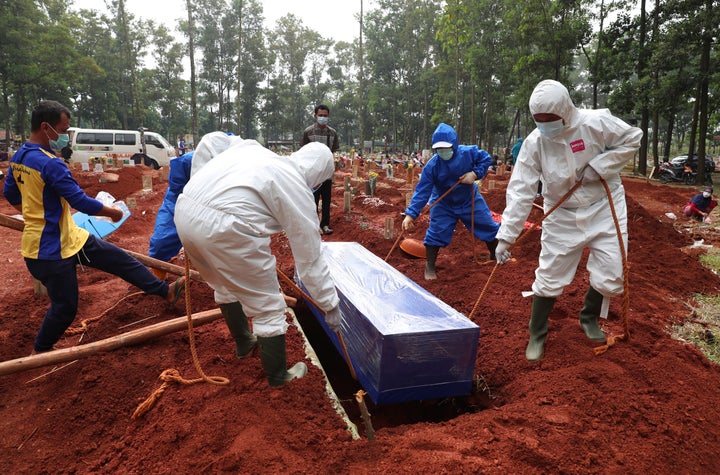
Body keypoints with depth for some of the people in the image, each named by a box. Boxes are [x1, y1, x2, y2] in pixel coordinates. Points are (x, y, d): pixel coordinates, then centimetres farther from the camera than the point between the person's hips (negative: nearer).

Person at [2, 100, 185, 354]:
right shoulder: (50, 164, -25)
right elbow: (82, 202, -23)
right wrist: (113, 212, -6)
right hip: (51, 249, -10)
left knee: (119, 259, 7)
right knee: (65, 307, 7)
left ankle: (165, 290, 13)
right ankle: (40, 351, 29)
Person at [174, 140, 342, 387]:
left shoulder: (255, 151, 20)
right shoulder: (298, 190, 3)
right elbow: (310, 257, 6)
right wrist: (331, 305, 16)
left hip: (184, 210, 9)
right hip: (223, 227, -8)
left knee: (226, 285, 32)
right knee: (268, 306, 11)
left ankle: (243, 342, 53)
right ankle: (278, 376, 28)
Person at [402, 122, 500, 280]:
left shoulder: (469, 152, -22)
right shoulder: (432, 165, -26)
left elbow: (487, 159, -5)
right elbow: (422, 191, -28)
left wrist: (475, 174, -24)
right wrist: (410, 214, -37)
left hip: (470, 200, 2)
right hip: (443, 204, -2)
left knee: (488, 226, 9)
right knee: (436, 233, -11)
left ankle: (495, 255, 36)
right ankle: (430, 266, 11)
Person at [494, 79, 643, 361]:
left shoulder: (596, 123, -20)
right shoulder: (534, 142, -17)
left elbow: (632, 139, -4)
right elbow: (520, 191, -20)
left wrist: (599, 166, -19)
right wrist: (506, 236, -24)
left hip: (604, 207, 0)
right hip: (562, 215, 0)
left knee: (610, 273, 1)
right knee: (549, 277, 1)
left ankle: (589, 318, 32)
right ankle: (537, 335, 19)